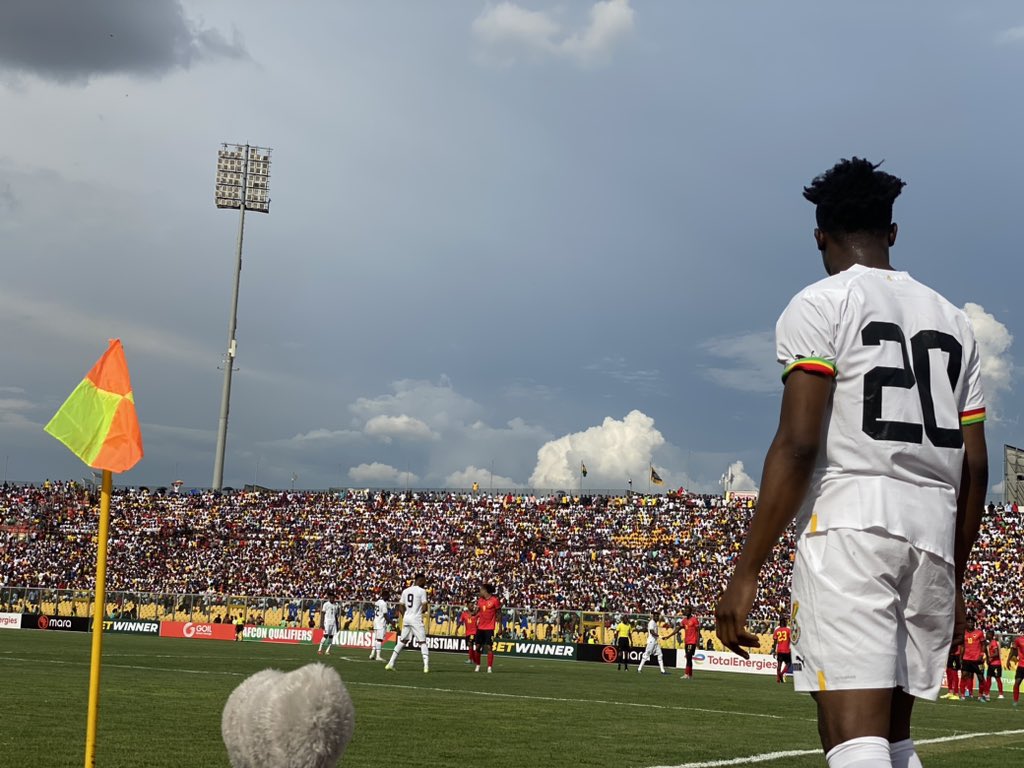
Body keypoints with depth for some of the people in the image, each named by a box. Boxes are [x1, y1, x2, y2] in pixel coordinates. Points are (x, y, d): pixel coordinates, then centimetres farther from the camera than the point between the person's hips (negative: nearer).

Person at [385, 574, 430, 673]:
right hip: (416, 618, -5)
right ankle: (426, 666, -11)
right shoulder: (422, 591, -6)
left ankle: (391, 663, 13)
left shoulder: (405, 591, 11)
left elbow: (401, 607, 11)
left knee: (402, 641, 15)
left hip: (406, 618, 5)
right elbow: (424, 607, -11)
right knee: (422, 642, -1)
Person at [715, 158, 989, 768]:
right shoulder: (952, 321, 19)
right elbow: (975, 469, 16)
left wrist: (746, 573, -11)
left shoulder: (820, 306, 1)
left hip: (849, 518, -6)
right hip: (934, 532, 6)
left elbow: (797, 445, -11)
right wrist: (954, 582, 25)